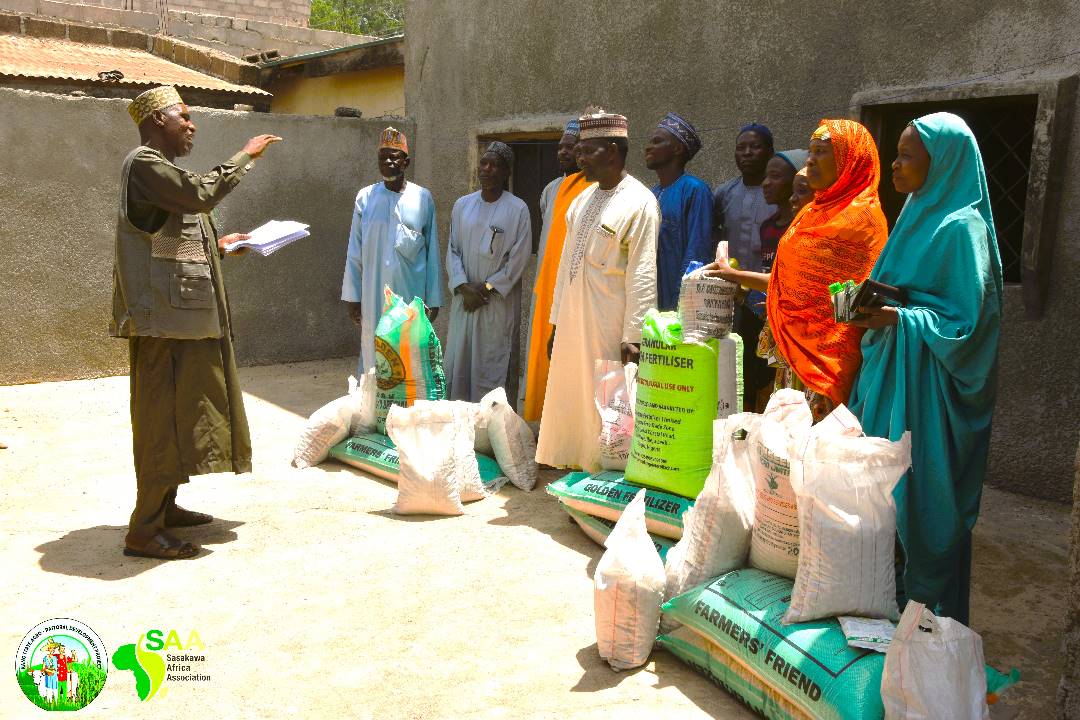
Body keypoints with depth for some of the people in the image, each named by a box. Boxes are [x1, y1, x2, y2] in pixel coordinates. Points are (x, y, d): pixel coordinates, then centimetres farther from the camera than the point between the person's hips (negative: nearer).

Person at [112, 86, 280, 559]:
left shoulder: (159, 167, 22)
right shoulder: (144, 164, -9)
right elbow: (200, 195, -23)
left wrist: (217, 245, 16)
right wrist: (245, 156, -13)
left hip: (181, 313, 10)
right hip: (163, 315, -10)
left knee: (179, 410, 14)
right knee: (162, 415, -9)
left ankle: (164, 507, 25)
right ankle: (143, 530, -4)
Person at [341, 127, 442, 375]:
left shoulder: (422, 198, 1)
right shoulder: (365, 197, 3)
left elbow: (432, 251, 3)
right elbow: (354, 252, 5)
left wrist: (433, 298, 1)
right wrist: (352, 295, 2)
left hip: (411, 295, -1)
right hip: (374, 296, 1)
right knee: (373, 357, 5)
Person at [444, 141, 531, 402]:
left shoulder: (518, 209, -5)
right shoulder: (462, 205, 8)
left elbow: (518, 258, -7)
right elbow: (452, 250, 7)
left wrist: (486, 287, -10)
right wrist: (464, 286, -7)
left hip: (498, 301, -4)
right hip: (464, 299, 4)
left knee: (491, 366, -1)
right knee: (456, 362, 7)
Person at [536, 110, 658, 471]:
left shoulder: (639, 203, -10)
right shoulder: (583, 198, 13)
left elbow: (642, 275, -15)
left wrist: (633, 336, -18)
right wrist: (557, 320, 13)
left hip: (609, 326, -7)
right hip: (572, 320, 7)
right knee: (568, 396, 12)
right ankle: (571, 465, 25)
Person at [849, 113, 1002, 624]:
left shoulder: (961, 229, -14)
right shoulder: (920, 215, 13)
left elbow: (967, 323, -18)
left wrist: (898, 319, -27)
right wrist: (872, 305, 4)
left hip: (928, 388, -9)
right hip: (890, 376, 9)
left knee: (920, 497, 1)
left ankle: (926, 610, 16)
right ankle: (888, 595, 26)